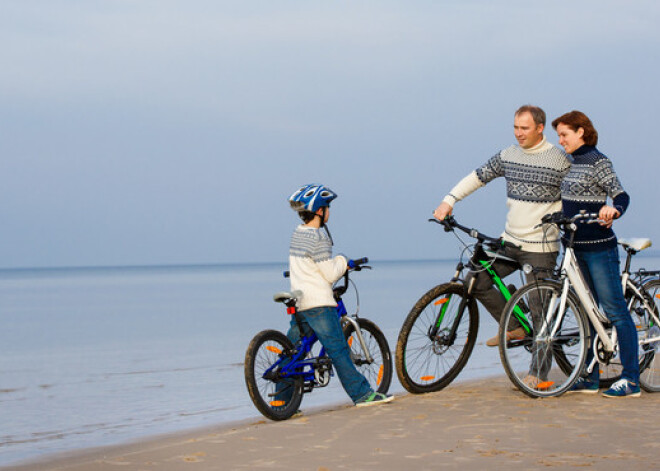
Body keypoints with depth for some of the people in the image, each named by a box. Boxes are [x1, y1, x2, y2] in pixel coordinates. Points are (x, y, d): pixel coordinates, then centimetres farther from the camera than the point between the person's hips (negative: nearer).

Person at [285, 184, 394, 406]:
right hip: (318, 303, -8)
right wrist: (342, 261, 5)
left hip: (299, 302, 8)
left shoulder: (297, 234, 12)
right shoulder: (318, 238, -15)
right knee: (338, 350, -5)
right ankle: (362, 394, -2)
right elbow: (331, 274, -14)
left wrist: (339, 265, 21)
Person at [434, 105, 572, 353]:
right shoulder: (508, 155, 6)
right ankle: (513, 328, 18)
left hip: (540, 247, -6)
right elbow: (478, 176, 11)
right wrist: (449, 200, 1)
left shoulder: (559, 160, -8)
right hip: (510, 241, 6)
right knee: (477, 282, 0)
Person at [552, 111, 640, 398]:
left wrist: (613, 210, -37)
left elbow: (621, 195, -18)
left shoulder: (597, 162, -10)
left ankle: (631, 380, -5)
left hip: (599, 247, -9)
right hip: (576, 247, 9)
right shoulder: (569, 163, 14)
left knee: (614, 311, -7)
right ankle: (589, 378, 17)